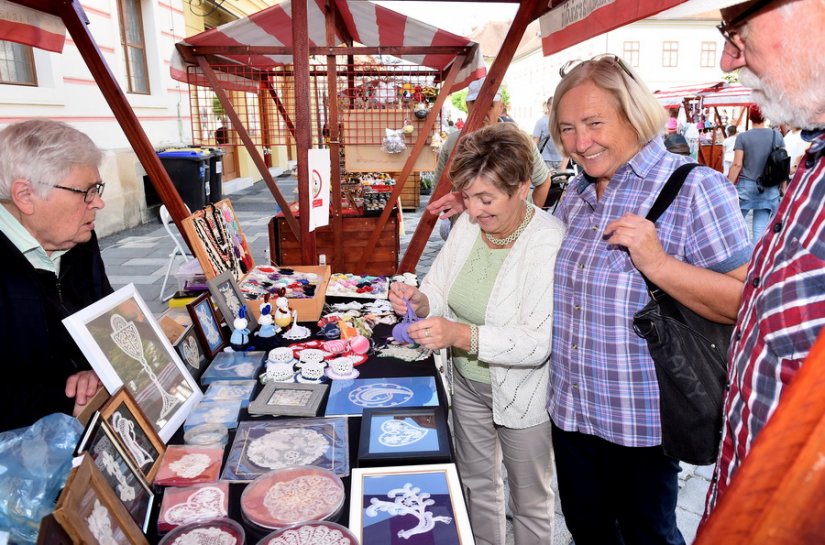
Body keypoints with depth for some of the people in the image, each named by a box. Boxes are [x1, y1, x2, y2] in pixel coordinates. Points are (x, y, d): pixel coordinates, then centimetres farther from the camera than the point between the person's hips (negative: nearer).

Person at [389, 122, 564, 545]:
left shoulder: (548, 242, -25)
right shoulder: (467, 226, -7)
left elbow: (539, 343, -29)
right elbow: (441, 295, 1)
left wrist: (462, 335, -40)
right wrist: (420, 302, -22)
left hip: (522, 393, -6)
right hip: (468, 382, 6)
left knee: (528, 501, 19)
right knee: (475, 482, 27)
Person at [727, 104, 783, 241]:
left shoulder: (743, 137, -4)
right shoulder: (777, 136, 4)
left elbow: (737, 164, -8)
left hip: (746, 185, -2)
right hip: (769, 188, 2)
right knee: (761, 229, 2)